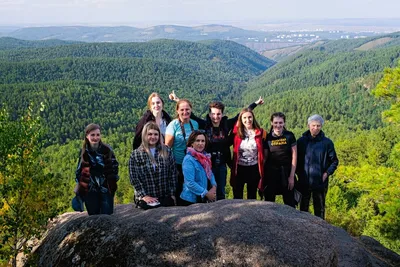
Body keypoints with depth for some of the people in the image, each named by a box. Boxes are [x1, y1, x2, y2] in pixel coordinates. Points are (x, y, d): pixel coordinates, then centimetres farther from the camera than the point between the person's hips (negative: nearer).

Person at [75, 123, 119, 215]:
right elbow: (78, 170, 10)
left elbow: (114, 166, 5)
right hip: (90, 191, 2)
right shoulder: (83, 152, 0)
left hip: (106, 190, -1)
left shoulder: (107, 149, -5)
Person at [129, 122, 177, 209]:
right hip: (146, 199, -2)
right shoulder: (135, 155, 0)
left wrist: (172, 194, 0)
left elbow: (173, 174, 5)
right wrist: (143, 195, -10)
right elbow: (134, 178, -3)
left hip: (166, 198, 2)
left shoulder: (167, 152, 6)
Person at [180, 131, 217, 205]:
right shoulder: (189, 159, -18)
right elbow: (190, 183, -22)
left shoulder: (205, 156, 5)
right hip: (191, 200, -7)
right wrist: (206, 193, -17)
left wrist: (214, 186, -4)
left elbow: (210, 173, 14)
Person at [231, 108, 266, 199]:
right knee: (237, 197, 8)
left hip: (254, 169, 0)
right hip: (239, 169, 0)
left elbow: (263, 152, 0)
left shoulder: (260, 132, -5)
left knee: (252, 197, 13)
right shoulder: (237, 132, -4)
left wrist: (262, 171, -3)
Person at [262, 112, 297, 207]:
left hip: (286, 173, -1)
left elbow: (294, 156, -1)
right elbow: (264, 157, 4)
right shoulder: (268, 138, 0)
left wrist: (292, 176, -5)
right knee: (269, 201, 9)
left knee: (289, 203, 4)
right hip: (271, 173, 1)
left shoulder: (289, 136, -2)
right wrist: (262, 176, 0)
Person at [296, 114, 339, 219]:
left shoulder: (327, 142, -3)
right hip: (303, 182, 1)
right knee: (303, 207, 11)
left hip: (320, 182, -1)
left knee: (319, 208, 10)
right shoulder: (301, 141, 0)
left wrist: (327, 173, -8)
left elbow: (334, 161, 3)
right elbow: (296, 159, 9)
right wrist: (298, 172, -2)